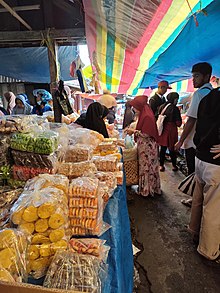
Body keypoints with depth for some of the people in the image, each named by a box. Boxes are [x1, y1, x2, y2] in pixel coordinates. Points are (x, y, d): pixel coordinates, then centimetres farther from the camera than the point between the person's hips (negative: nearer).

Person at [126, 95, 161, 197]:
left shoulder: (147, 116, -19)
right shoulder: (144, 115, 10)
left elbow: (146, 134, -21)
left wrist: (134, 131, -12)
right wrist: (133, 131, 6)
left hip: (147, 146, -9)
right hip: (144, 146, 9)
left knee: (147, 167, 3)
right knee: (144, 166, 14)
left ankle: (147, 190, 17)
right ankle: (145, 188, 26)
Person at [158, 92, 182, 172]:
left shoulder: (161, 107, 1)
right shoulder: (175, 109, -14)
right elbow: (178, 123, -13)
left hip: (163, 131, 5)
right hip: (171, 131, -4)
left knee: (163, 148, 12)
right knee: (172, 149, 9)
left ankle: (161, 165, 19)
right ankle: (174, 166, 22)